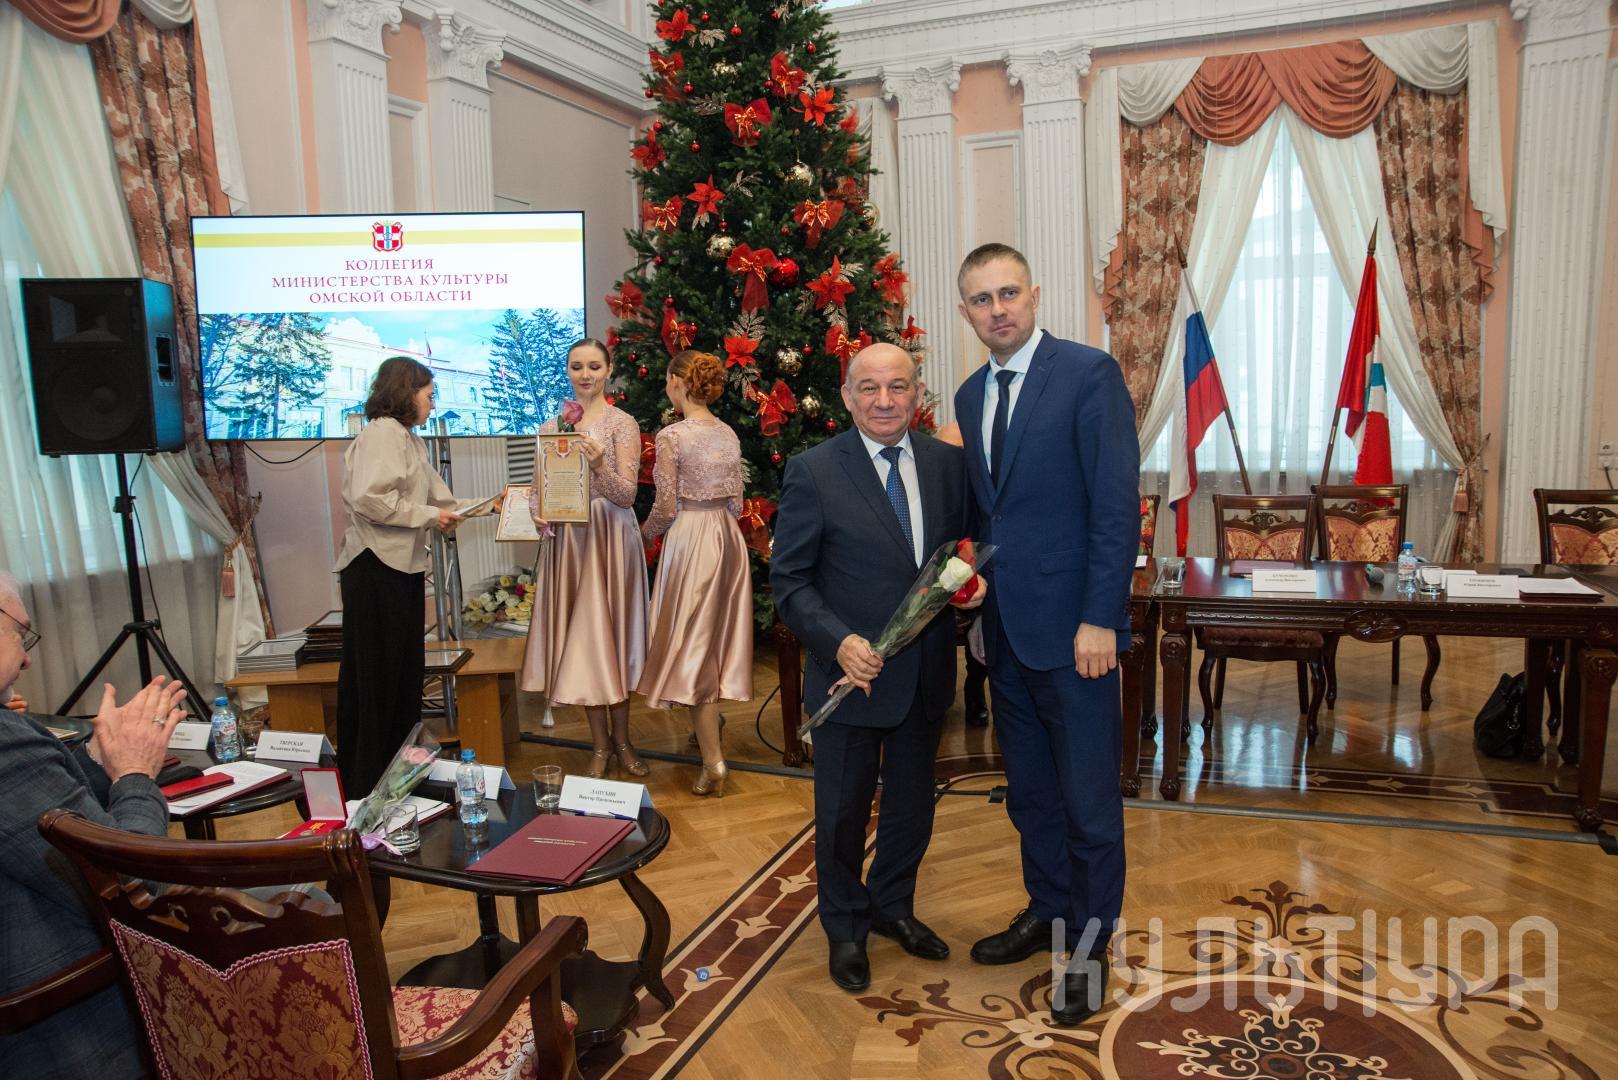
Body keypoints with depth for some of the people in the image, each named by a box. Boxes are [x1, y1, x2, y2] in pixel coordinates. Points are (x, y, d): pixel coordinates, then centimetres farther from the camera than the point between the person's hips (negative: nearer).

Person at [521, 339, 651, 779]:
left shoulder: (622, 424, -4)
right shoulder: (552, 426, 9)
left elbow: (627, 495, -9)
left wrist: (600, 465, -26)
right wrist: (538, 510, -7)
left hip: (610, 536, -3)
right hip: (567, 539, 4)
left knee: (613, 631, 4)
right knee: (581, 637, 6)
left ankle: (621, 741, 19)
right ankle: (600, 745, 18)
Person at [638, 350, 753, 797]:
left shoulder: (672, 436, -13)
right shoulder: (729, 434, 6)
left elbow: (666, 508, -12)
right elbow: (736, 502, 9)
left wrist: (643, 534, 7)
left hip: (689, 540, -7)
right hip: (728, 538, 7)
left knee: (692, 644, -1)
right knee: (719, 636, 18)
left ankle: (714, 764, 0)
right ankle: (713, 728, 34)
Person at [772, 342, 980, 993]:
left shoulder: (946, 462, 1)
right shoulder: (813, 472, -12)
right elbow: (789, 580, -11)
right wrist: (839, 642, -24)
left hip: (927, 673, 4)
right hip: (851, 672, -4)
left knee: (913, 803, 21)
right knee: (843, 811, 13)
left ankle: (893, 906, 46)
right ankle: (846, 928, 38)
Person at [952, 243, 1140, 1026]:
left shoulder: (1090, 373, -10)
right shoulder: (970, 395, 11)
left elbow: (1118, 502, -14)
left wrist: (1099, 619, -18)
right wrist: (974, 587, 6)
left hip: (1072, 628, -6)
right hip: (1005, 629, 7)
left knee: (1088, 797, 7)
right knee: (1029, 790, 19)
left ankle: (1089, 944, 25)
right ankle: (1047, 911, 38)